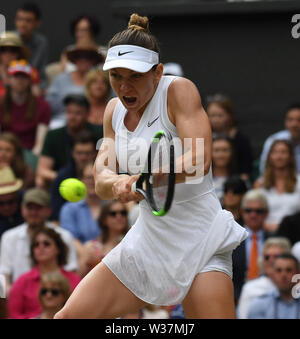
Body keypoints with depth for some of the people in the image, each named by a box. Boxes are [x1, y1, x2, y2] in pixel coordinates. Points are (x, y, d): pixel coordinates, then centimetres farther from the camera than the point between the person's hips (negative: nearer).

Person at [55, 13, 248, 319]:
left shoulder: (179, 91, -12)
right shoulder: (115, 110, 8)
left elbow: (199, 161, -24)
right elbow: (101, 178, 0)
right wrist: (116, 184, -24)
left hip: (198, 240, -6)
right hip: (147, 240, 6)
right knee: (67, 317, 0)